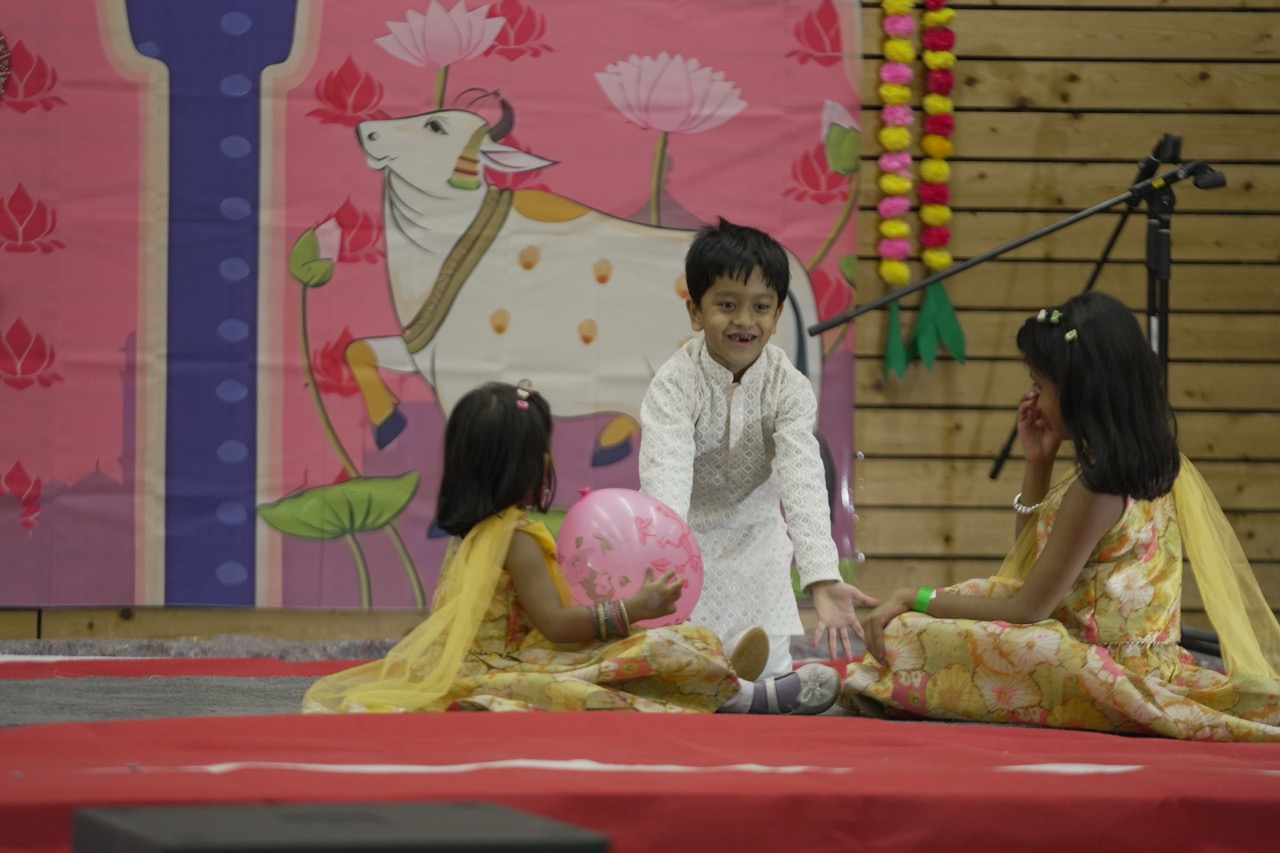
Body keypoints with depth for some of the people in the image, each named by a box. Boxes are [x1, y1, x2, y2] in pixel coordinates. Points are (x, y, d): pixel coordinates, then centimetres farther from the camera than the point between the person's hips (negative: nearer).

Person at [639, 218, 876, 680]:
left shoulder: (789, 388, -16)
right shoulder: (674, 384, -22)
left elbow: (804, 481, -27)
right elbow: (666, 477, -36)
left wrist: (823, 580, -42)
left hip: (756, 539, 2)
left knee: (768, 669, -3)